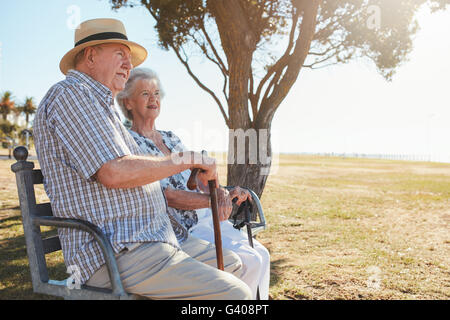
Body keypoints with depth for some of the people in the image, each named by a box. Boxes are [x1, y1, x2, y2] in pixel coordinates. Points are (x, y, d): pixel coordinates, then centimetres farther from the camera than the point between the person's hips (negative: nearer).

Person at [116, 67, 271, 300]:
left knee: (261, 255, -3)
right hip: (181, 231, -7)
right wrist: (213, 199, -24)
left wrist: (222, 192, -13)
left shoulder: (171, 138, 16)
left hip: (204, 219, 7)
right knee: (249, 261, -17)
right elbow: (166, 196, -17)